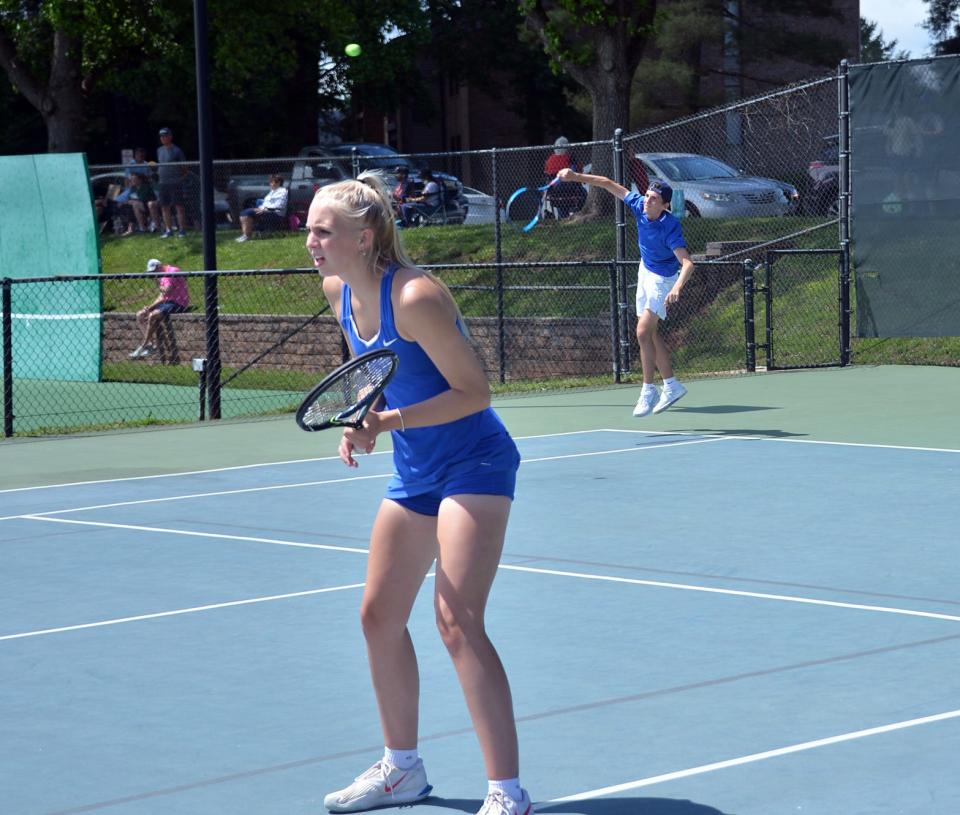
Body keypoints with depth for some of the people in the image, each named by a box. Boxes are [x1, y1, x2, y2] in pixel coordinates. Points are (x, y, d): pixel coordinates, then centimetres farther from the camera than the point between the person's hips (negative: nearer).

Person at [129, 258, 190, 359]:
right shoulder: (163, 276, 19)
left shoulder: (172, 272, -12)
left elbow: (166, 292, -24)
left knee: (152, 316, -31)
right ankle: (150, 344, -9)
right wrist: (150, 306, 4)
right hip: (167, 302, 11)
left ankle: (143, 346, -23)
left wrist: (159, 285, -5)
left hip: (178, 304, -11)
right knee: (140, 315, 3)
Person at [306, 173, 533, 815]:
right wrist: (361, 423, 1)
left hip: (474, 464, -9)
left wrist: (388, 422, -26)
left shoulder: (413, 297, -24)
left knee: (458, 621, -18)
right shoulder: (339, 293, 1)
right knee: (379, 617, 13)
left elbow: (474, 391, -21)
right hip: (415, 473, 9)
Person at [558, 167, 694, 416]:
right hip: (645, 270, 8)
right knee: (650, 333, 14)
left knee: (643, 332, -16)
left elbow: (687, 263, -40)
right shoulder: (639, 204, -17)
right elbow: (609, 184, -6)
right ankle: (671, 385, 24)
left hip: (663, 278, -8)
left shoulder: (670, 227, -34)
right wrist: (577, 177, -12)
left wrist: (677, 288, -57)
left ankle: (648, 390, -7)